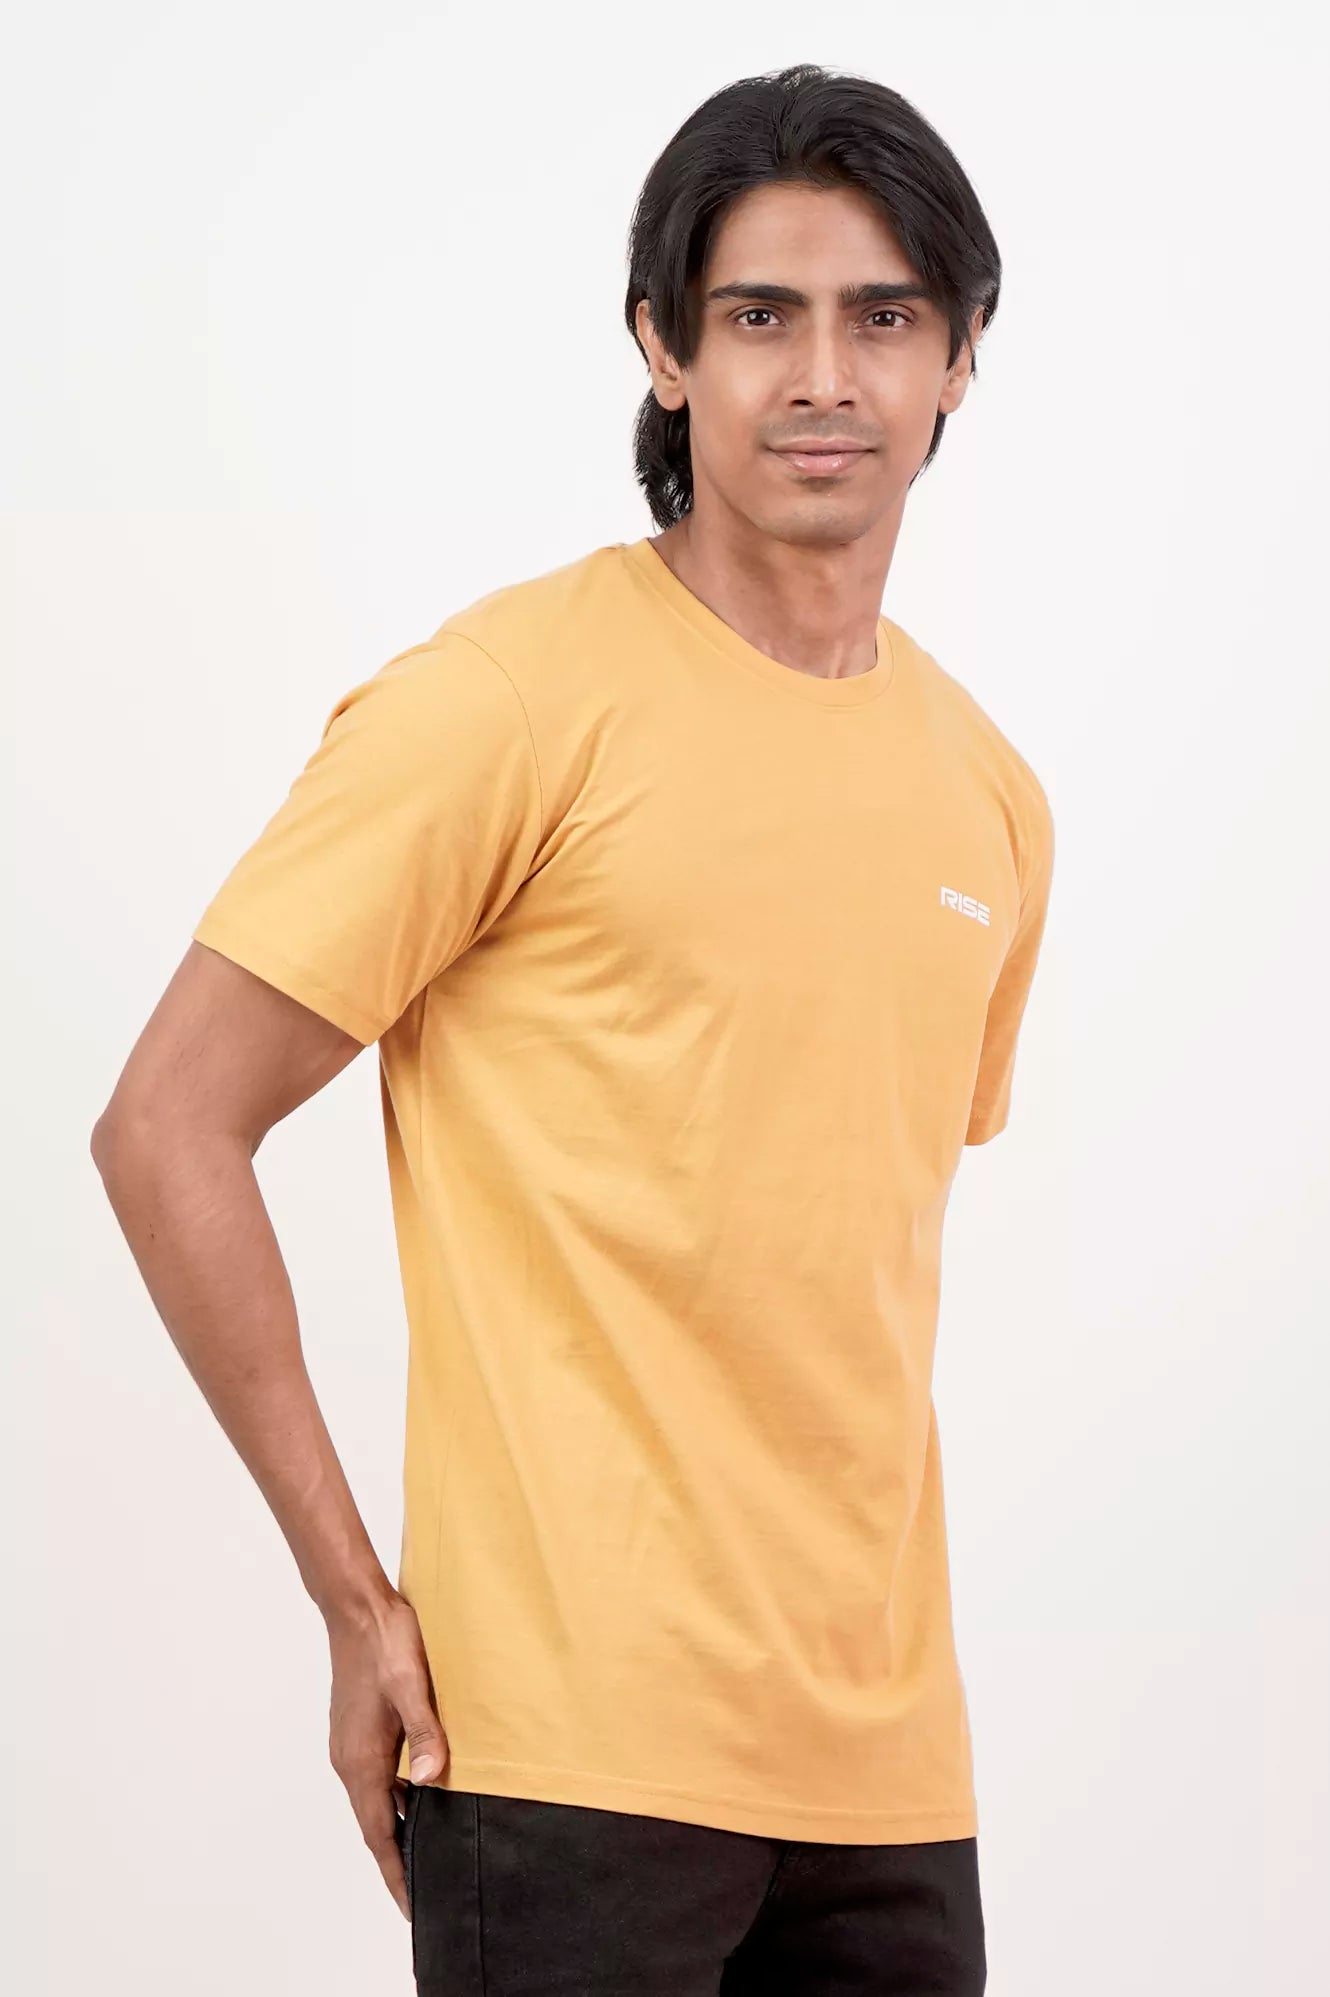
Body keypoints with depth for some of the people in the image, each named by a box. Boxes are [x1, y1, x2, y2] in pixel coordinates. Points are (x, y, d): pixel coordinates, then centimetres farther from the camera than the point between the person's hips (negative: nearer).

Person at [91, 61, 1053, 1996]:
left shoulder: (993, 794, 11)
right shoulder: (522, 695, -8)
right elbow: (167, 1129, -8)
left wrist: (861, 1604, 12)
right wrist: (361, 1600, -10)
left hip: (890, 1761, 6)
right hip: (573, 1739, -6)